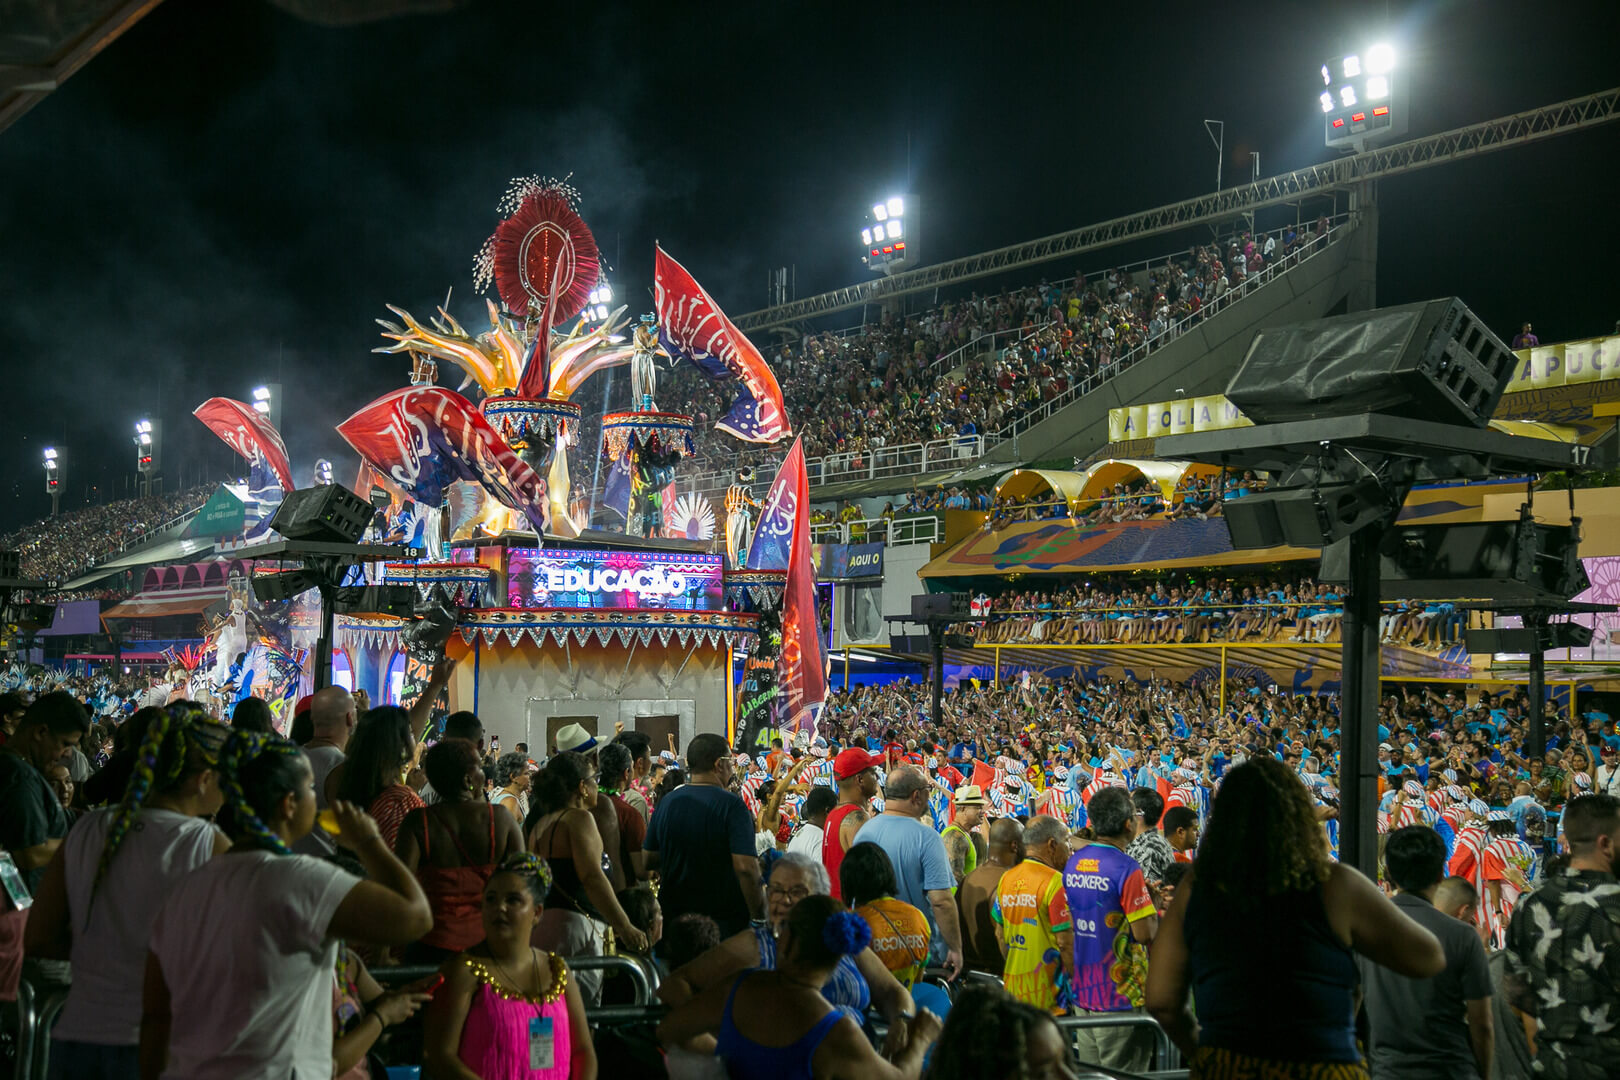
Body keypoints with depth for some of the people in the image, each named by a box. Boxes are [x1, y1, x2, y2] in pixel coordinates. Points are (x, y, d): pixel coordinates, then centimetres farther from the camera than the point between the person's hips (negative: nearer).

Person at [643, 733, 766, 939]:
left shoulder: (666, 803, 2)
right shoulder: (731, 805, -15)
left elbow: (648, 861, 9)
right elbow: (745, 867, -22)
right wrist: (759, 918, -14)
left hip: (673, 914, 5)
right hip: (725, 920, -5)